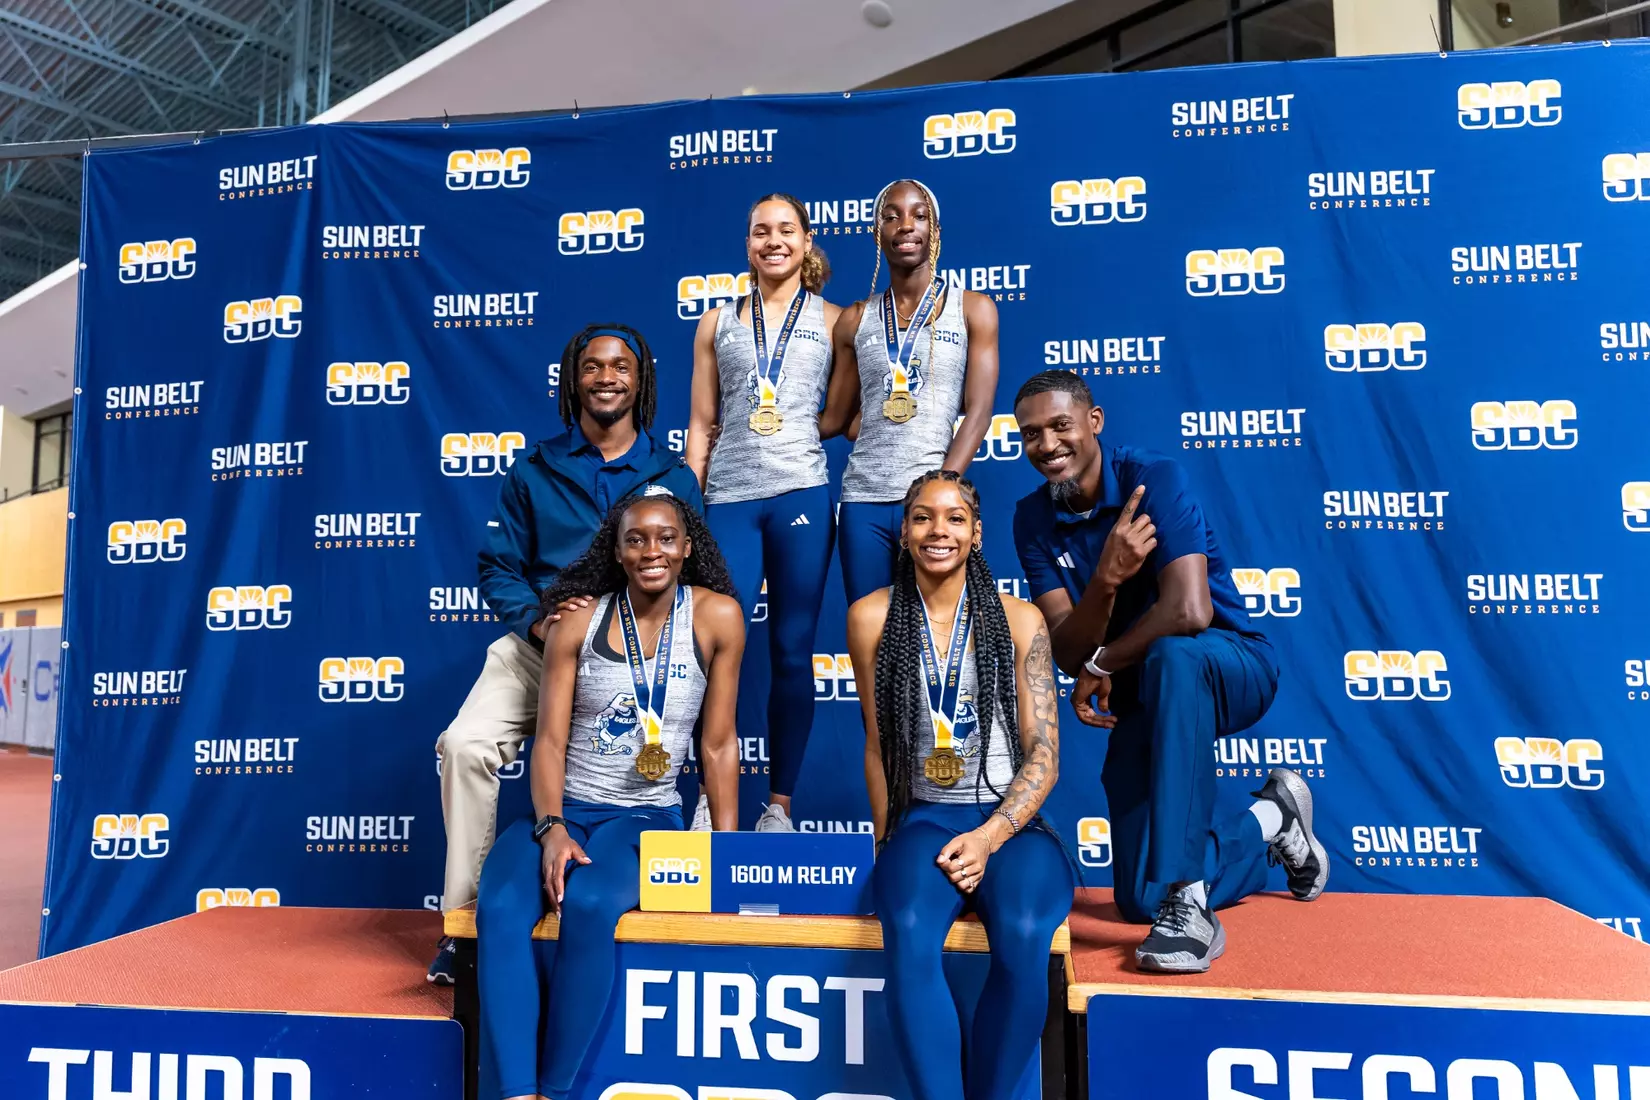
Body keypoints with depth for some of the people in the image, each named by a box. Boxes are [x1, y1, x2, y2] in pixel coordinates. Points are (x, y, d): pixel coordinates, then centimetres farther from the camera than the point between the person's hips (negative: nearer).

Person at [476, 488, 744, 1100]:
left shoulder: (717, 617, -4)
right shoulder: (578, 620, -1)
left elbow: (718, 744, -1)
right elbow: (551, 739, -3)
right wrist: (551, 827, -19)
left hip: (648, 817, -1)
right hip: (563, 810, 2)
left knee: (589, 905, -32)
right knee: (499, 910, -28)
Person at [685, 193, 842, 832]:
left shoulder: (834, 321, 11)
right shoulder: (716, 323, 14)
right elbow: (701, 424, 12)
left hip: (802, 494, -1)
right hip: (728, 498, 1)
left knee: (792, 652, 3)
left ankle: (779, 804, 14)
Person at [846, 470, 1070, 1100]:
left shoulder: (1019, 619, 2)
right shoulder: (872, 616, 4)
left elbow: (1044, 755, -1)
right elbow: (878, 745, 8)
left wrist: (989, 837, -14)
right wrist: (888, 846, 2)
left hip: (1012, 819, 0)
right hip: (924, 817, 0)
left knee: (1024, 936, -30)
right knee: (909, 933, -31)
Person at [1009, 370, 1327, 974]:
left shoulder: (1154, 477, -18)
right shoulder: (1033, 520, -4)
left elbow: (1189, 612, -30)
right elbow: (1067, 652, -13)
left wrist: (1099, 667, -16)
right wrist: (1105, 580, -32)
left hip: (1231, 667, -5)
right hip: (1141, 699, 5)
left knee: (1172, 657, -43)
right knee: (1140, 900, 3)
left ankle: (1190, 901, -34)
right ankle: (1271, 821, 31)